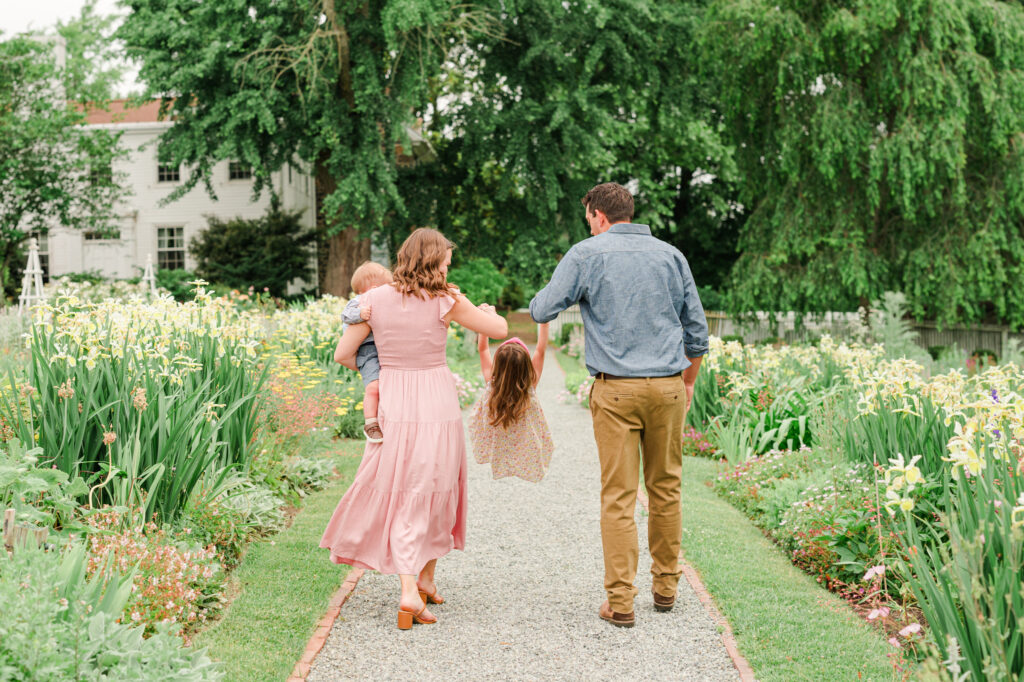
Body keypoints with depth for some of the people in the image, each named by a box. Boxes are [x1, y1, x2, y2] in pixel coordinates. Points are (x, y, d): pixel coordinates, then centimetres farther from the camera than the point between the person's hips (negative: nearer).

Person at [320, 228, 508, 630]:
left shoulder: (375, 300, -2)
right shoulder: (446, 302, -7)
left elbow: (342, 354, 3)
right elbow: (500, 330, 4)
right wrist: (485, 311, 26)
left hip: (393, 407, 2)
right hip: (438, 407, -2)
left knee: (401, 495, 8)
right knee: (434, 495, 15)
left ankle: (410, 591, -6)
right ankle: (426, 581, 27)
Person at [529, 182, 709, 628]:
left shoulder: (586, 255, -1)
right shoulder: (670, 255, 10)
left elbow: (541, 311, 0)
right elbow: (696, 328, 14)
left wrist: (563, 282, 20)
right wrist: (688, 382, 26)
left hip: (616, 390, -3)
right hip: (667, 386, 3)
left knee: (618, 496, -2)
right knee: (666, 488, 14)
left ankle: (620, 603, -1)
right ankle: (665, 586, 23)